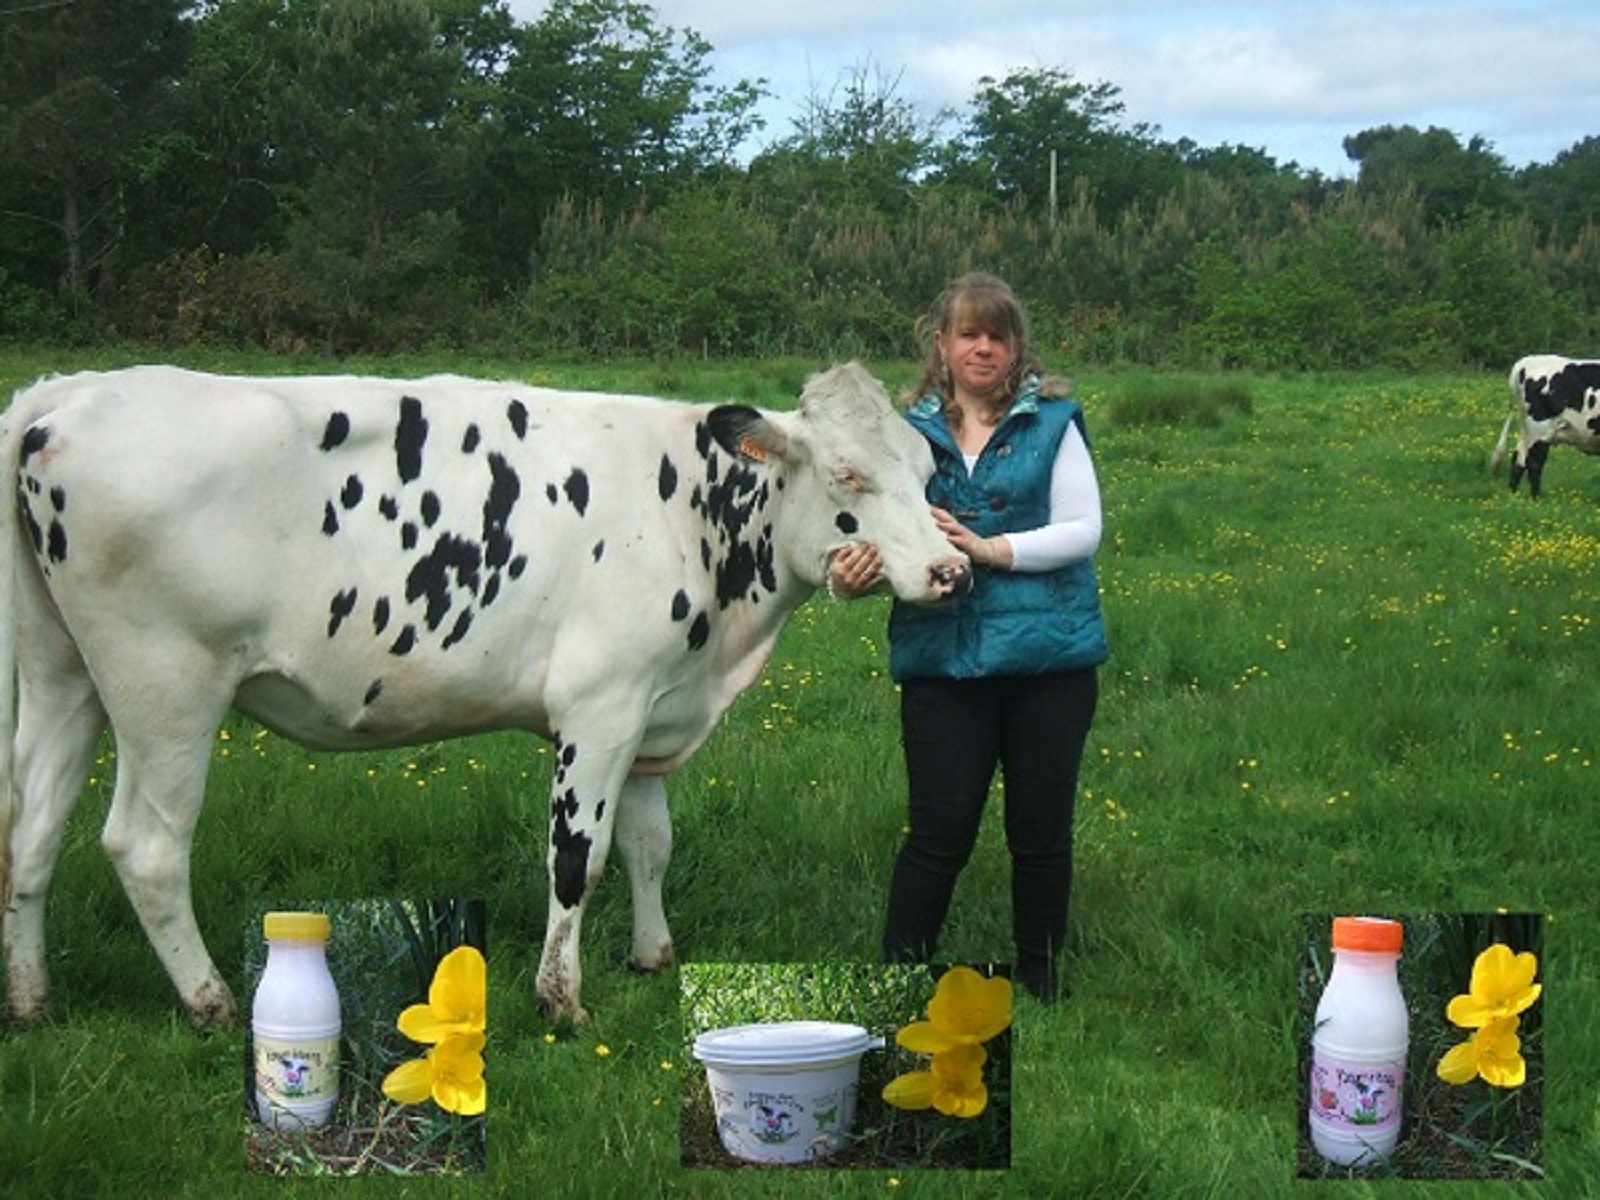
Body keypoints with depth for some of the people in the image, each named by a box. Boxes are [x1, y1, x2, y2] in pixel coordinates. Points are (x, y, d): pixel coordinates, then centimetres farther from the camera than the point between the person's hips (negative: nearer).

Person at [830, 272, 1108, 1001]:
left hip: (1048, 658, 0)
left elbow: (1084, 529, -4)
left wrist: (993, 549, -16)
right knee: (940, 830, -1)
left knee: (1041, 830, 8)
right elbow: (884, 537, 8)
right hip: (942, 659, 1)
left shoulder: (1051, 422, 3)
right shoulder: (911, 433, 8)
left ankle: (1039, 983, 24)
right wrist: (851, 576, -14)